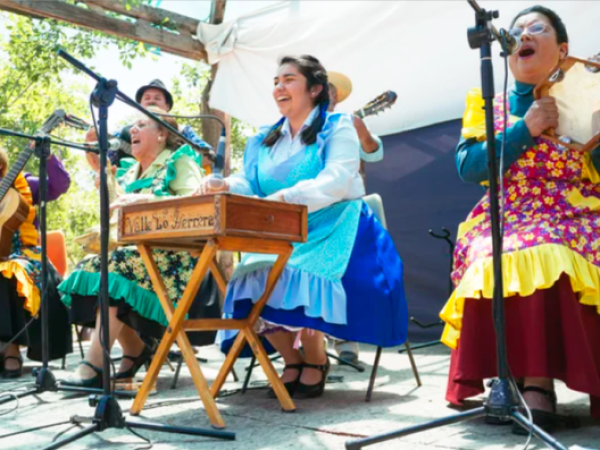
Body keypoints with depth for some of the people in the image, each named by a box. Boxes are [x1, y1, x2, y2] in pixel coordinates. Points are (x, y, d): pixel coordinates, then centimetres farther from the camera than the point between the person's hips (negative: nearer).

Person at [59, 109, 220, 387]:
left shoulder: (180, 162, 1)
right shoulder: (131, 174, 23)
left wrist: (146, 200, -24)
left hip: (175, 253, -8)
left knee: (116, 267, -30)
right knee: (91, 266, -12)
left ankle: (93, 367, -30)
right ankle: (135, 350, -1)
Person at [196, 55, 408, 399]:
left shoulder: (337, 127, 1)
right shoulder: (265, 140, 19)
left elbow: (335, 182, -16)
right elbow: (252, 186, 8)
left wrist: (286, 197, -30)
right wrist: (225, 185, -15)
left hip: (333, 232, -5)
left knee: (297, 279, -32)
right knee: (251, 280, -22)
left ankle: (316, 360, -5)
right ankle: (292, 361, 0)